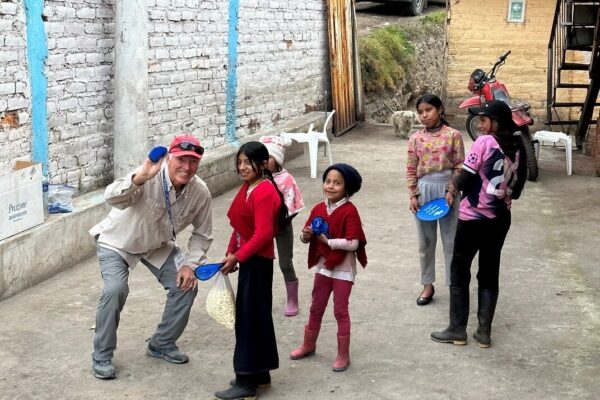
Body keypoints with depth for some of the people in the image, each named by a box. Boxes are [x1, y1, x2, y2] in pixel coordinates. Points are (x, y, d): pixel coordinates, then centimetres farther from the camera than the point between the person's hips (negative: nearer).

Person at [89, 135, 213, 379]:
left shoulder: (200, 192, -20)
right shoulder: (149, 179, -35)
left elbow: (202, 234, -3)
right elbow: (112, 199, -53)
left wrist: (190, 264, -15)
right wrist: (141, 177, -68)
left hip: (158, 245, 5)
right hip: (117, 241, -5)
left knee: (186, 285, -5)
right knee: (116, 289, -26)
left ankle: (162, 344, 18)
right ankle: (102, 356, -6)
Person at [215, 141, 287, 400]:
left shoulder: (264, 192, -20)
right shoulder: (248, 188, 11)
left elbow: (263, 234, -24)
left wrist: (237, 257, -20)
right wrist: (230, 254, 12)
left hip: (257, 262, -10)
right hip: (248, 259, 10)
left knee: (250, 318, -4)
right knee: (255, 317, 16)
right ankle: (260, 374, 27)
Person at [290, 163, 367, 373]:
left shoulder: (349, 211, -17)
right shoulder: (319, 209, 1)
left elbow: (353, 243, -24)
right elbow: (306, 235, 8)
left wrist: (327, 240, -22)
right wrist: (306, 235, -15)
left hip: (343, 268, -6)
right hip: (323, 265, 6)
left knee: (340, 310, 3)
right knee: (316, 307, 19)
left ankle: (343, 354, 16)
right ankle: (308, 344, 37)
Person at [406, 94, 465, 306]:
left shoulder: (453, 135, -5)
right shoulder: (415, 138, 2)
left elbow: (459, 166, -5)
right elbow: (411, 170, 4)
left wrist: (451, 191, -13)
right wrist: (413, 195, -4)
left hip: (446, 189, -2)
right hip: (424, 189, 2)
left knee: (451, 240, 5)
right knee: (425, 241, 11)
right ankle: (428, 284, 24)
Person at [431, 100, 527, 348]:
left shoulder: (485, 142, -15)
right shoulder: (517, 147, 3)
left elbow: (463, 179, -16)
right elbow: (517, 188, 9)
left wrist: (455, 186, 4)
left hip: (473, 217, -6)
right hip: (501, 218, 6)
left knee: (459, 271, 7)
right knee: (489, 273, 13)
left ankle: (457, 330, 12)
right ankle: (484, 332, 16)